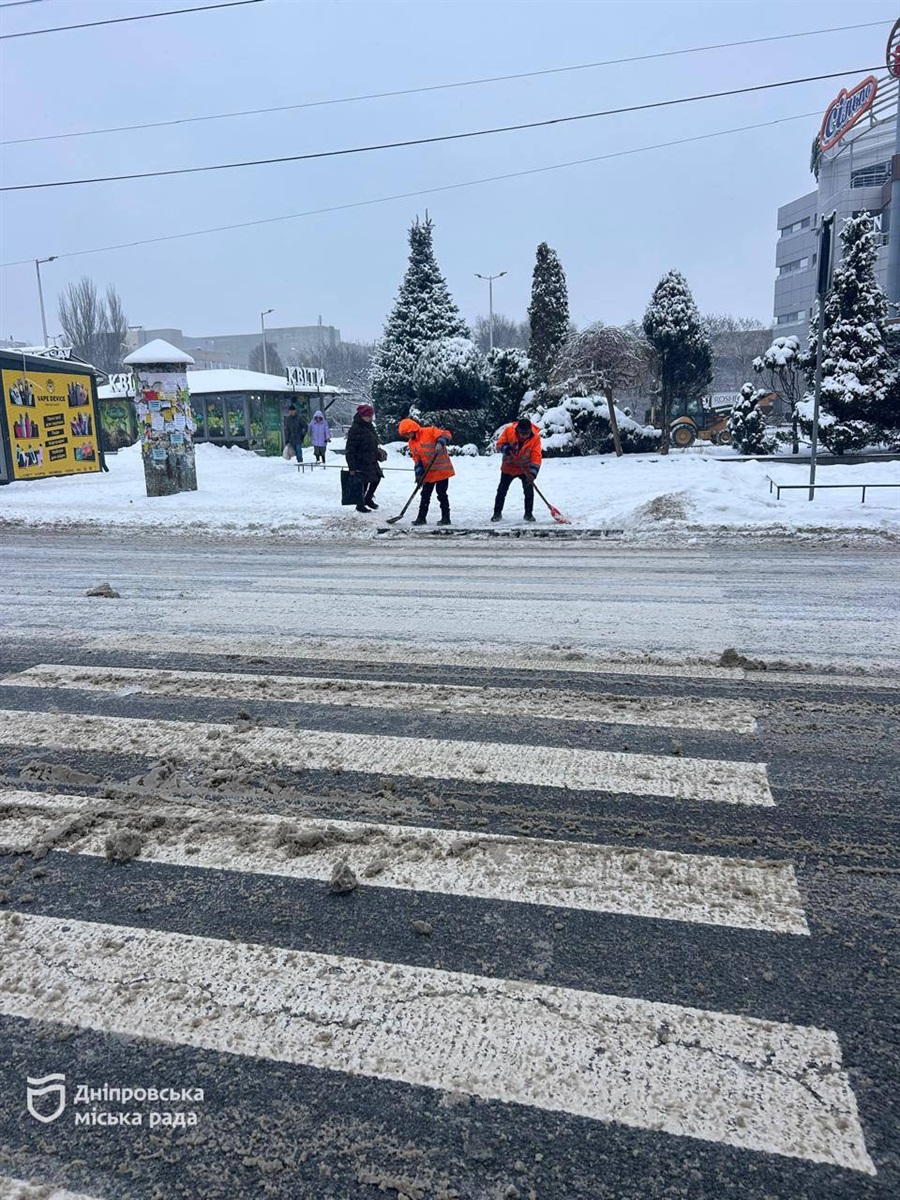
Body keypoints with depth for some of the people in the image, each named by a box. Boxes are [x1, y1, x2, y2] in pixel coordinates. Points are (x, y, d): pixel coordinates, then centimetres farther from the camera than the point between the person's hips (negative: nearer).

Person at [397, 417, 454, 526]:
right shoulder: (411, 443, 9)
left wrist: (440, 443, -35)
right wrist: (419, 473, 2)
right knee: (425, 494, 9)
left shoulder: (429, 431, -12)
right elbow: (417, 459, 11)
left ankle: (446, 517, 8)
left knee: (441, 494, -3)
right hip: (428, 472, 7)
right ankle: (421, 517, 18)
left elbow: (446, 434, -17)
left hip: (442, 469, -7)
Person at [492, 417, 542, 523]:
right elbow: (500, 444, -9)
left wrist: (533, 473, -32)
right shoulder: (509, 431, -19)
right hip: (509, 466, 1)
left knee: (529, 491, -6)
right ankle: (497, 512, 18)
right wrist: (507, 449, -31)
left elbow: (536, 457, -22)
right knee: (502, 490, 4)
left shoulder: (535, 438, -20)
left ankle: (528, 513, 9)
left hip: (525, 468, -1)